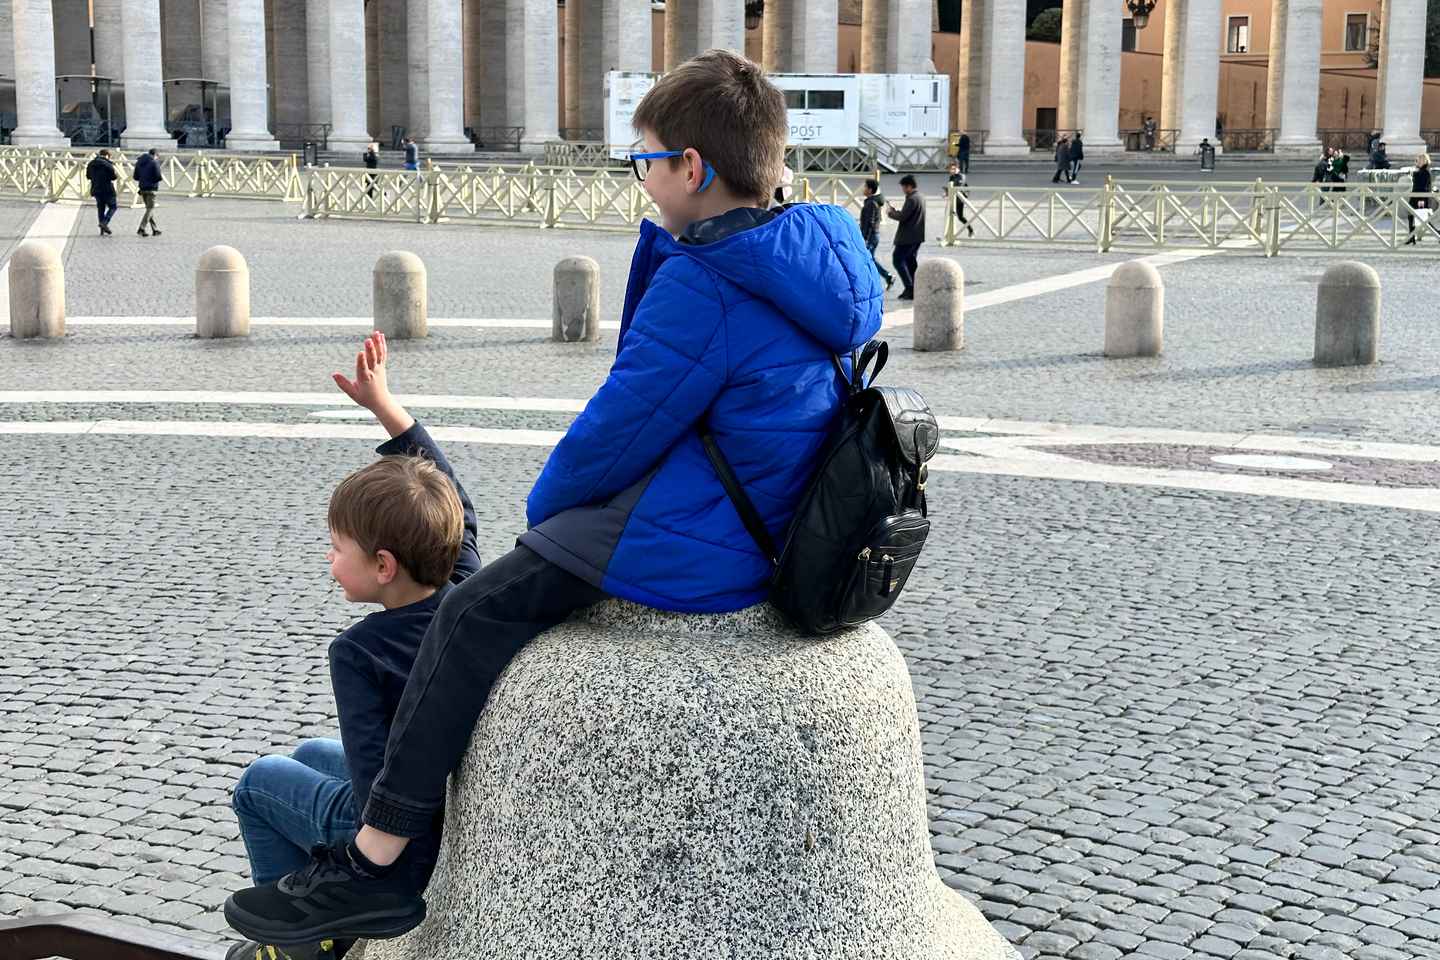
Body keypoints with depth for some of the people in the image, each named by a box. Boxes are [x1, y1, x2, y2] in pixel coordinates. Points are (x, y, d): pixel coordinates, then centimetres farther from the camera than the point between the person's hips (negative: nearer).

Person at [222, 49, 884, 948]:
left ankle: (374, 864, 2)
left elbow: (618, 431, -16)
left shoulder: (701, 289, -23)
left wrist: (547, 505, 0)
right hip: (768, 529, 10)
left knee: (475, 615, -3)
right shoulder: (820, 259, 6)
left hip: (691, 551, -10)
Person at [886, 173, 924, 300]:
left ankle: (909, 288, -10)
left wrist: (890, 213, -4)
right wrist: (895, 211, 12)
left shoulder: (912, 199, -18)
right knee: (911, 261, 14)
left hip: (907, 237, -10)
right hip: (917, 236, 10)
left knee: (897, 259, -5)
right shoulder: (920, 197, 14)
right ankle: (914, 289, 14)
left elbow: (903, 217, -21)